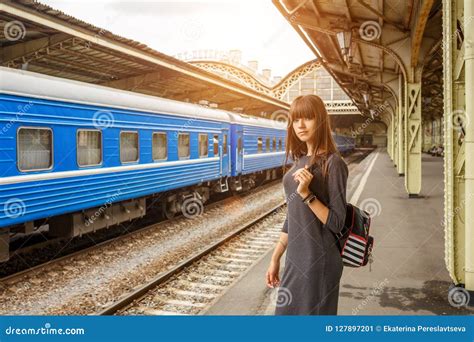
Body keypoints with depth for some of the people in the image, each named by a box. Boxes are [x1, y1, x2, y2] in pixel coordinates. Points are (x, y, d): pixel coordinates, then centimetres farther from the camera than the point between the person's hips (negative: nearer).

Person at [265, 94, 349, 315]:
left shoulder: (333, 164, -14)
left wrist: (306, 193, -25)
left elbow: (337, 223, -15)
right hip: (294, 259, 7)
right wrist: (275, 258, 12)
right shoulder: (300, 161, 8)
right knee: (287, 311, 17)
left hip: (319, 262, -7)